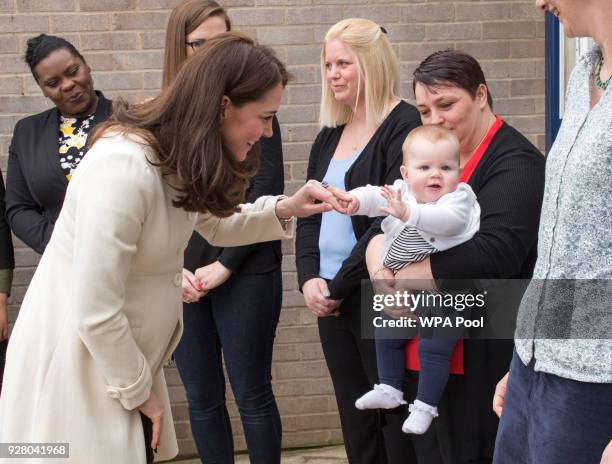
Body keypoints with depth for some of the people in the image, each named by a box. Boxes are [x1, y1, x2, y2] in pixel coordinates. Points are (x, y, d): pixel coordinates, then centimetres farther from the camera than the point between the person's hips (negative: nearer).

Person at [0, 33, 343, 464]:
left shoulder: (179, 155, -1)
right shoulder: (125, 166, -30)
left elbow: (215, 224, 19)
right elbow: (95, 314, -28)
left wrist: (285, 210, 0)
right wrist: (138, 391, -13)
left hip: (124, 353, 9)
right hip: (77, 359, -9)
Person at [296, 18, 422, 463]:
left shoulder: (403, 126, -9)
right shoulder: (330, 135, 15)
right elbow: (308, 213, 14)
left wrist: (341, 284, -14)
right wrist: (310, 278, -2)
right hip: (330, 299, 7)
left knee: (396, 420, 1)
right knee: (354, 417, 12)